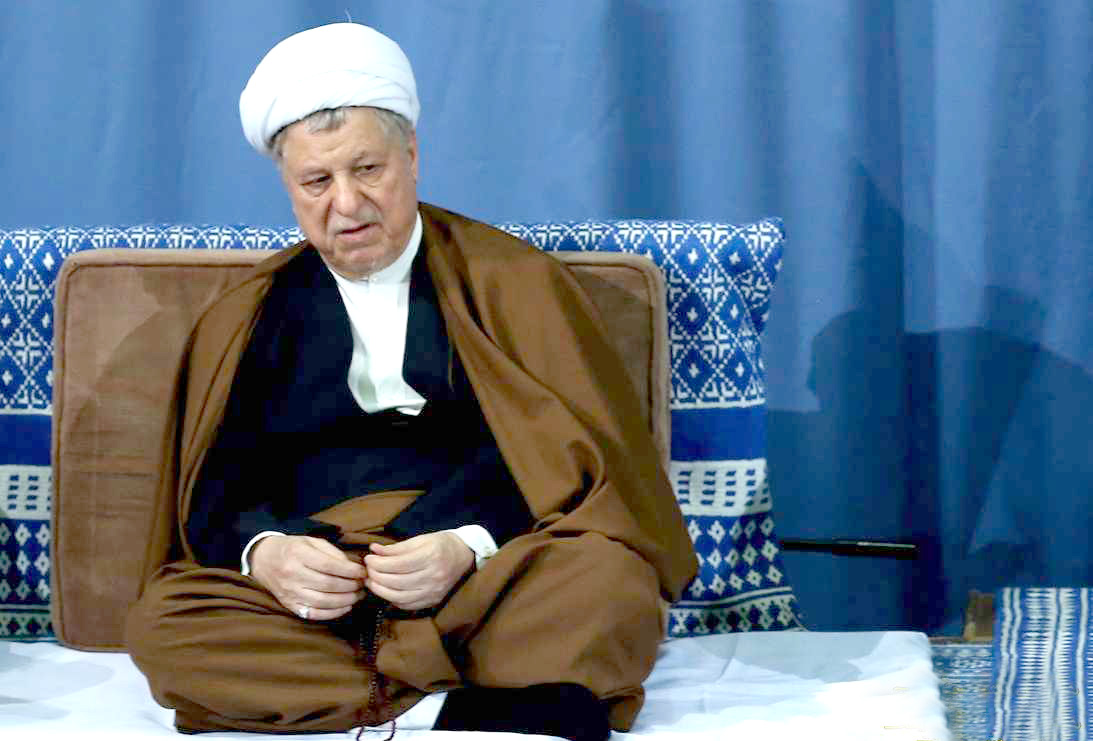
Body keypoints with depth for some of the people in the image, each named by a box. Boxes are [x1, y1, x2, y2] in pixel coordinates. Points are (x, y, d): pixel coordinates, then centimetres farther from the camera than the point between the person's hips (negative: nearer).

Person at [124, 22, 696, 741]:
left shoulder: (510, 279, 13)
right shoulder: (249, 318, 19)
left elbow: (572, 456, 4)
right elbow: (218, 486, 11)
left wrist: (470, 548, -16)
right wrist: (262, 553, -14)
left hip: (489, 575, -3)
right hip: (307, 592, 3)